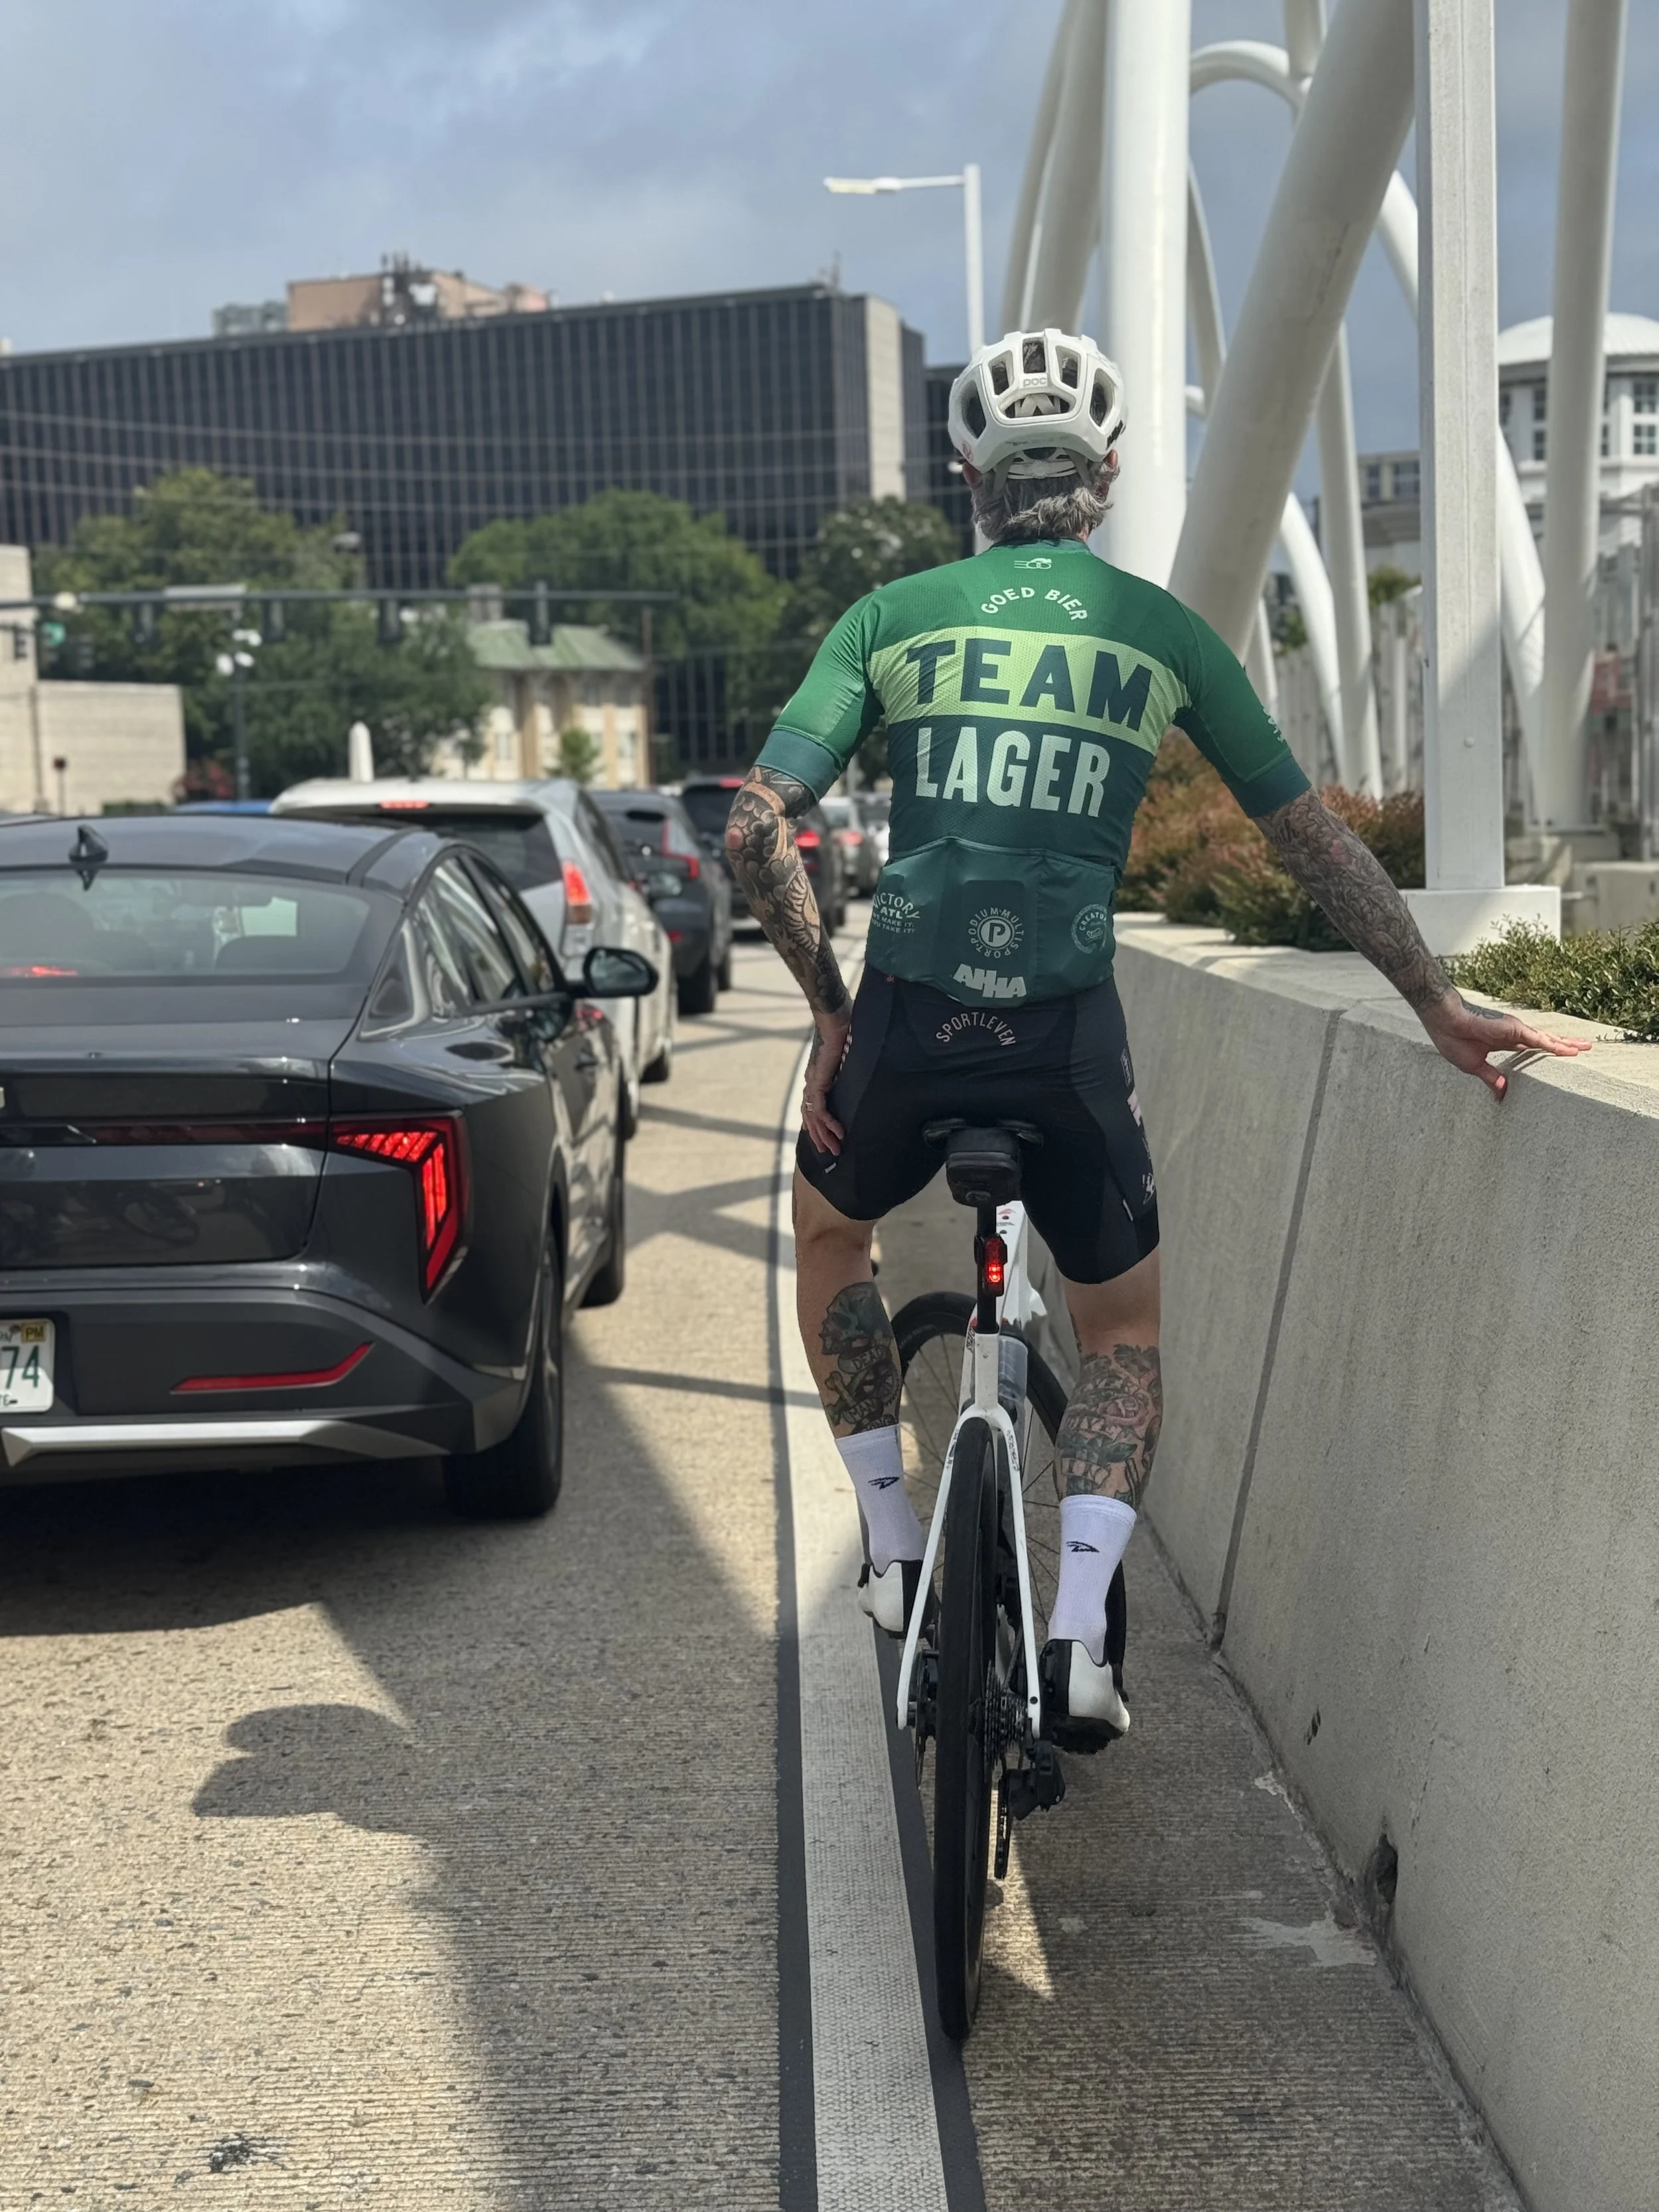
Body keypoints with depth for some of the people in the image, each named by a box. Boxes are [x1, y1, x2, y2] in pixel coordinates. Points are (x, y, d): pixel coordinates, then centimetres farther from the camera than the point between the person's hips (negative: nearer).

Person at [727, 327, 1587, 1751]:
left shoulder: (891, 619, 7)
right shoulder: (1162, 633, 8)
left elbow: (754, 832, -1)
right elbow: (1315, 844, 11)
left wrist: (829, 1007, 9)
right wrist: (1440, 1007, 19)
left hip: (906, 1030, 1)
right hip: (1067, 1043, 0)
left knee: (830, 1232, 32)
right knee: (1123, 1333, 21)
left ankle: (893, 1547, 32)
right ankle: (1081, 1630, 4)